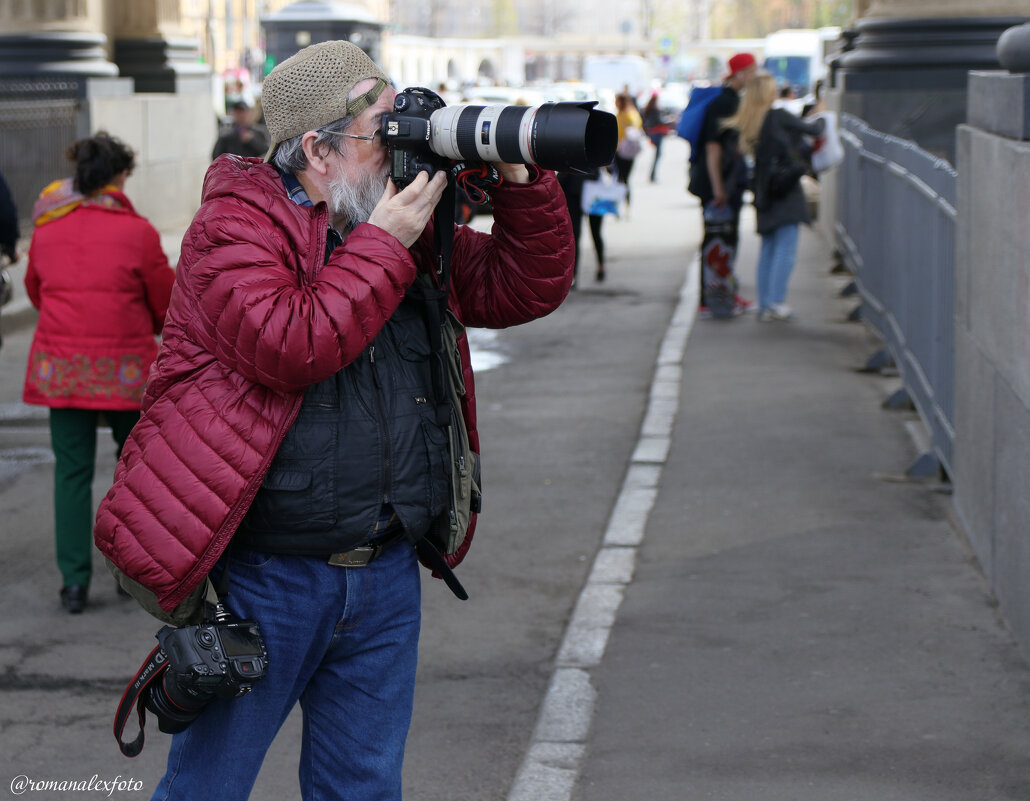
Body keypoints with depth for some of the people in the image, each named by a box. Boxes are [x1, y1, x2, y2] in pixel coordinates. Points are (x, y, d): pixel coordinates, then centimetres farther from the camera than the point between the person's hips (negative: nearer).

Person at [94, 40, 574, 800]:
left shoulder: (411, 226, 10)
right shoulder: (237, 225, -10)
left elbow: (530, 287, 10)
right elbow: (290, 346, -26)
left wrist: (523, 181, -4)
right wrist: (384, 246, -17)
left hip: (387, 573, 6)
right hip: (261, 575, -6)